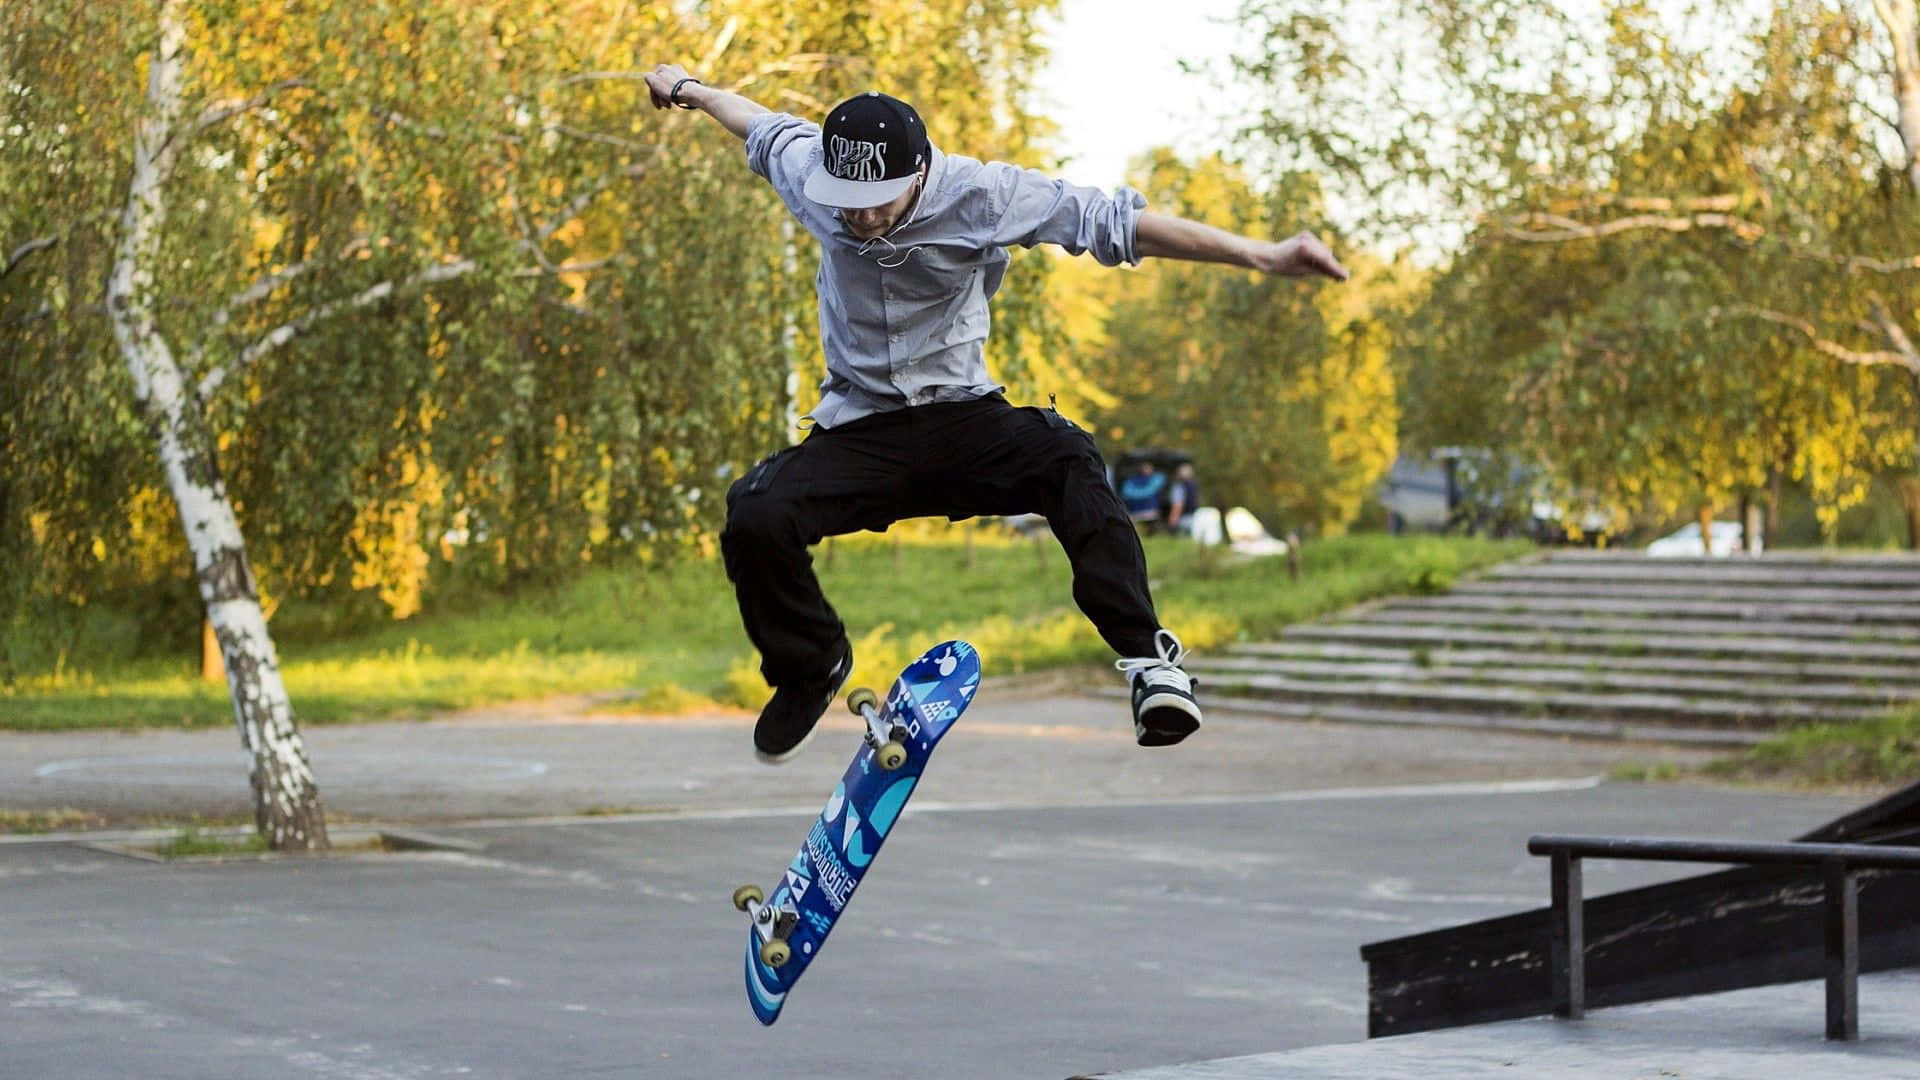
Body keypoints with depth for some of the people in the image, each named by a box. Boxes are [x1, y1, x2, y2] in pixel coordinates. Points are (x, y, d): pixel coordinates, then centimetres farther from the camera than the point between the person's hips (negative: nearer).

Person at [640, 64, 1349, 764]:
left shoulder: (979, 193, -16)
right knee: (754, 521, -25)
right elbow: (765, 127, 16)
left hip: (964, 420, -2)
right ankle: (811, 667, 4)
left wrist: (1261, 255, -24)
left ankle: (1148, 657, -34)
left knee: (1067, 464, -33)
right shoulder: (807, 173, -9)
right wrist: (692, 90, 37)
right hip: (858, 436, 2)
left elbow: (1117, 224, -19)